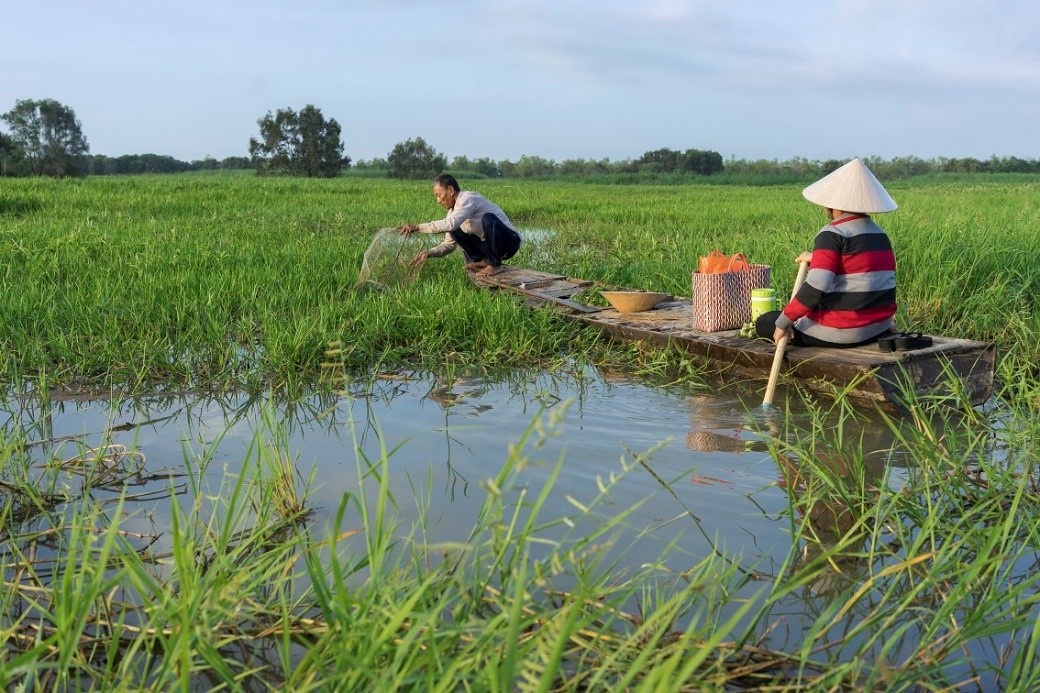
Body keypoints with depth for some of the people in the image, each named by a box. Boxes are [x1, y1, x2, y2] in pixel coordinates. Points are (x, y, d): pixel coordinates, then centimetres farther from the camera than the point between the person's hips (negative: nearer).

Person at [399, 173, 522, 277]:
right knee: (454, 230, 1)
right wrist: (428, 253, -6)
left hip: (509, 241, -8)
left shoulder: (468, 198, -20)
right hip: (489, 244, 8)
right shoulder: (453, 210, 6)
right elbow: (449, 244, 10)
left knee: (488, 218, -35)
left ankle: (495, 264, -18)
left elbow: (450, 224, -36)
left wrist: (417, 227, -32)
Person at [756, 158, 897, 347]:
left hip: (844, 332, -8)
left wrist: (783, 322, -19)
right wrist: (817, 259, 31)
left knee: (764, 323, 8)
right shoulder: (880, 234, 10)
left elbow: (816, 286, -26)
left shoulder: (833, 234, -15)